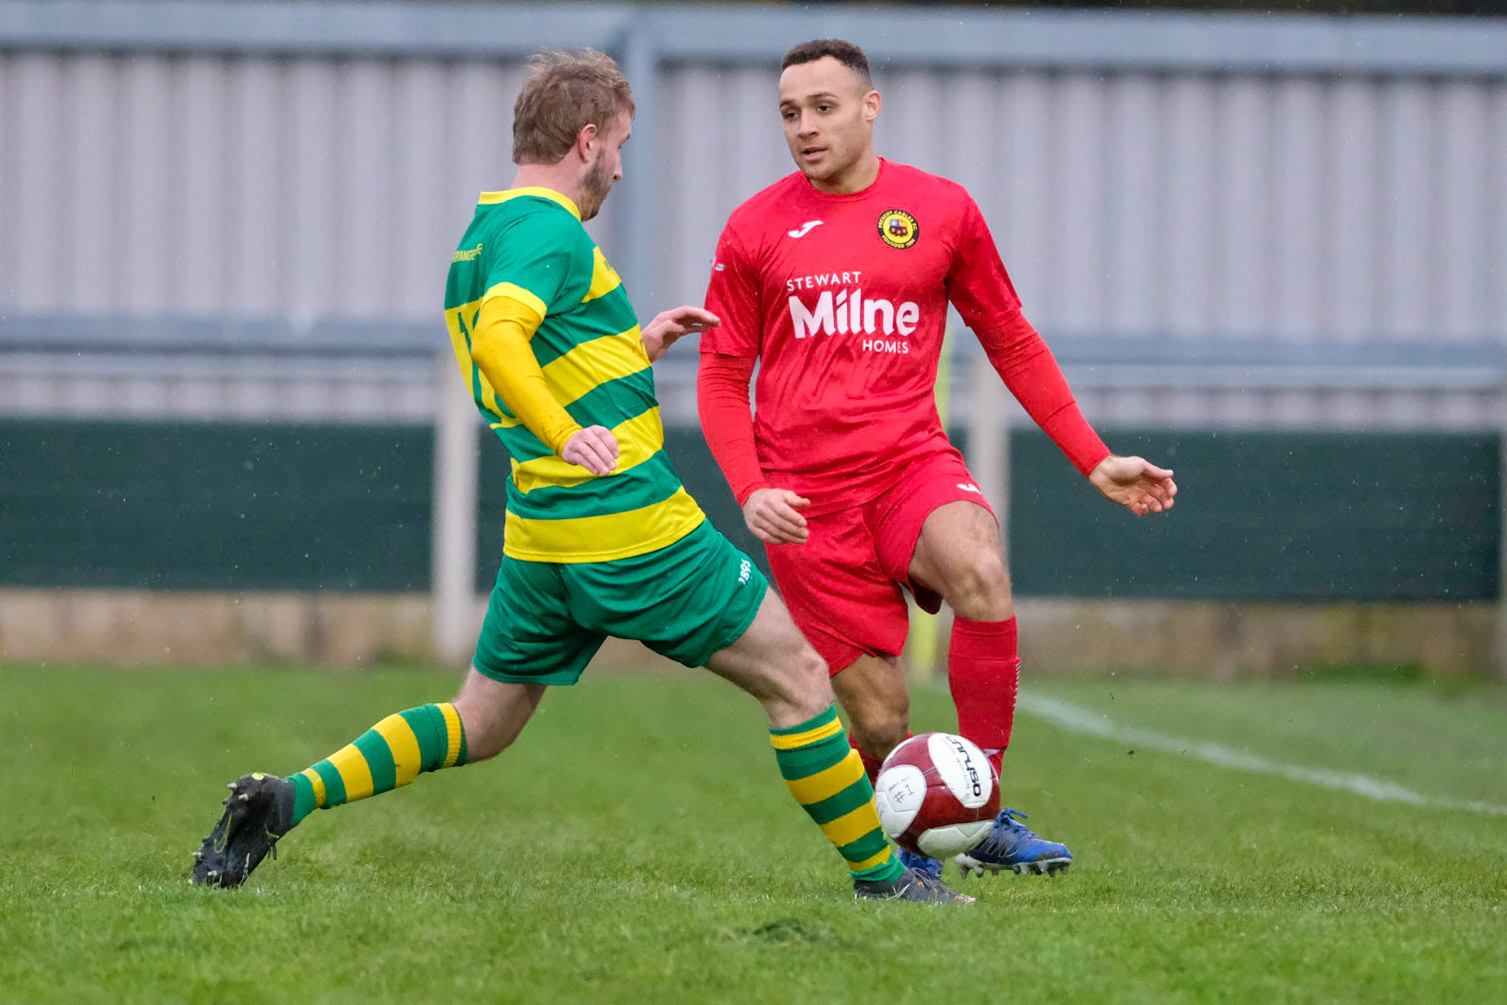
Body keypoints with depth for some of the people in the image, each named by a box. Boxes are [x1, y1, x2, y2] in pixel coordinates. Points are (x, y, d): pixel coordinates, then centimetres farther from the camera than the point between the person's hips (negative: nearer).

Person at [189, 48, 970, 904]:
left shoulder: (481, 235, 17)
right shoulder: (549, 229, -13)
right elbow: (497, 336, -31)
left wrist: (636, 348, 24)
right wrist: (567, 436, -39)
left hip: (541, 537, 9)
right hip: (638, 531, -9)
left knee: (478, 728, 16)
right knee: (798, 678, 3)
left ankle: (290, 798, 0)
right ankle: (880, 876, 6)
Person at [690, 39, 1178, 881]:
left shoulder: (941, 211, 6)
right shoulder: (756, 229, 5)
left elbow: (1012, 342, 15)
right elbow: (722, 376, 10)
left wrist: (1095, 462, 10)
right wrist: (749, 490, -8)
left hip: (913, 464, 0)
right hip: (807, 495, 0)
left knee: (980, 574, -33)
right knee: (878, 716, -5)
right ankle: (903, 853, 27)